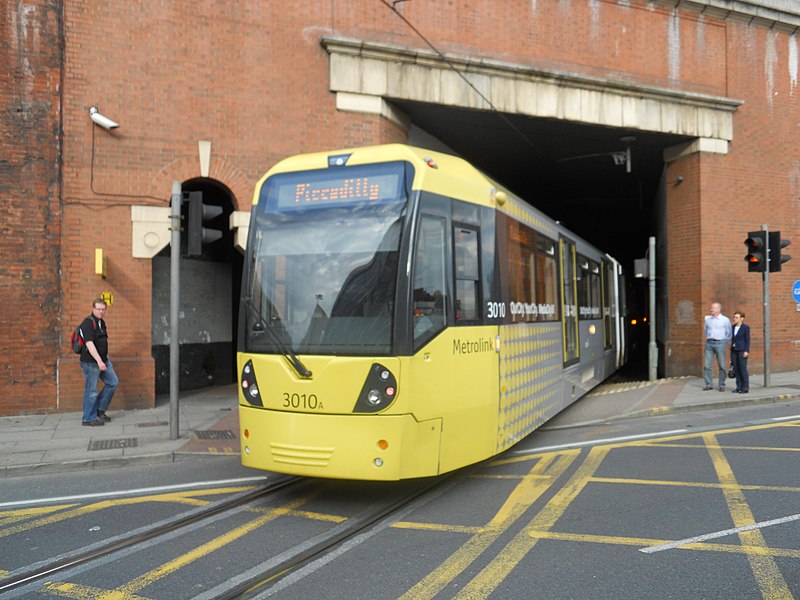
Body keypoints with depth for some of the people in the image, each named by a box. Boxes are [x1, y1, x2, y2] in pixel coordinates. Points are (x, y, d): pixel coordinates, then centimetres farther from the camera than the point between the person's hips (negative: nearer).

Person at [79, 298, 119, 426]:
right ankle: (89, 418, 9)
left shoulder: (102, 322, 13)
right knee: (91, 390, -1)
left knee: (113, 383, 11)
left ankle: (100, 409, 21)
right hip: (90, 362, -9)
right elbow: (89, 344, -25)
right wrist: (99, 361, -30)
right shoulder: (88, 323, -16)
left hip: (103, 360, 9)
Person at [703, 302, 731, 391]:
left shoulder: (725, 320, 0)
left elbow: (729, 334, 6)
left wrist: (724, 342, 4)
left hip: (720, 344, -3)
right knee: (707, 365, -2)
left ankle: (722, 385, 8)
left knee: (722, 366, -1)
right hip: (709, 344, 3)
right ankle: (708, 384, 3)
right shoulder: (708, 319, 10)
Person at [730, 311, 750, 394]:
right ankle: (739, 387, 11)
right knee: (736, 370, 6)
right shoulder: (733, 327, 13)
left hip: (742, 351, -6)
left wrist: (746, 351, -13)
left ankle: (745, 388, -1)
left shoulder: (745, 327, -4)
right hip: (734, 351, 6)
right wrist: (731, 351, 15)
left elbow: (747, 340, -7)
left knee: (743, 369, -6)